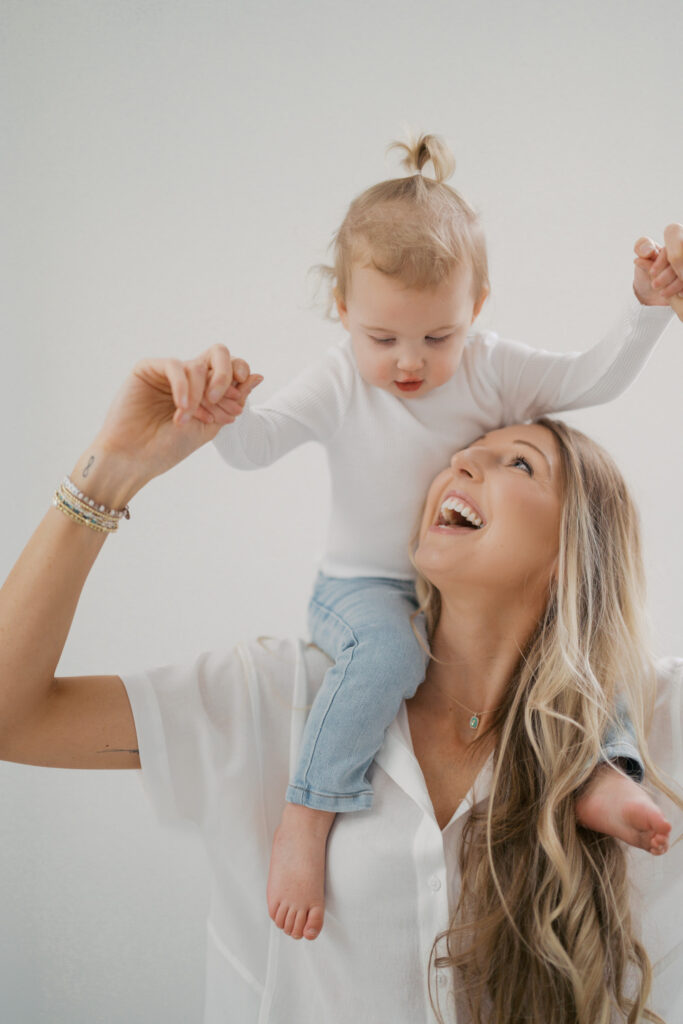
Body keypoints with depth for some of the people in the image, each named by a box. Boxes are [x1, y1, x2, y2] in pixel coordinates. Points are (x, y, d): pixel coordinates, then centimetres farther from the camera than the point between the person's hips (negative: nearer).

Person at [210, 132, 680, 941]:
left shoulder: (494, 371, -3)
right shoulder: (337, 386, -9)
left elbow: (595, 377, -5)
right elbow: (253, 446, -13)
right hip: (361, 586, -4)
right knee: (389, 650, -36)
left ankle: (598, 768, -7)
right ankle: (306, 816, -27)